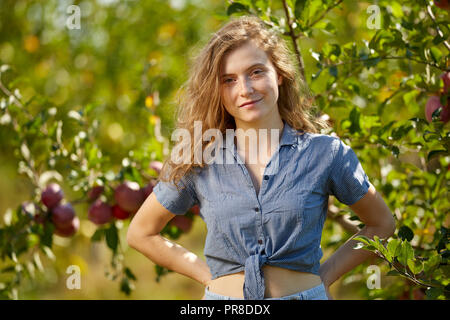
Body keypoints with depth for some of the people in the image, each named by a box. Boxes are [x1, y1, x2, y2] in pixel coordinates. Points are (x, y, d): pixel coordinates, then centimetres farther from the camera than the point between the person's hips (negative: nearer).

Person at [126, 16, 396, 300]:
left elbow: (382, 224, 9)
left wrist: (324, 276, 0)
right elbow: (141, 234, 9)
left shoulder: (326, 153, -4)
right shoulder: (198, 165, -2)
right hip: (221, 296, 1)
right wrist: (208, 276, 1)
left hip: (305, 293, -1)